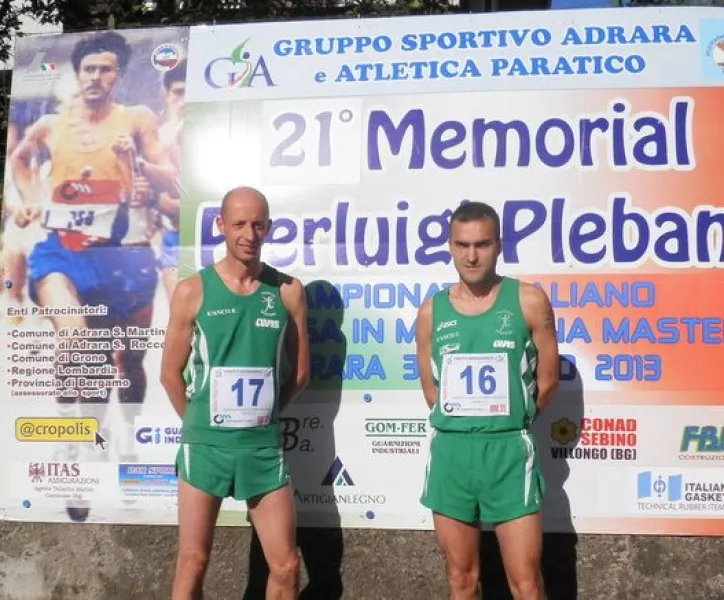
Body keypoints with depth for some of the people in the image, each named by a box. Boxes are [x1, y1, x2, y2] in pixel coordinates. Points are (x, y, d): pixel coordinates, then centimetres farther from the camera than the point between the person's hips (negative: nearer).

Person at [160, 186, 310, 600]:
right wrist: (201, 425, 9)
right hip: (206, 444, -1)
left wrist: (262, 416, 10)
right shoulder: (192, 291, -5)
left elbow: (300, 372, 7)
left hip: (265, 446, 1)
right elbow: (171, 374, 3)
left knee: (286, 566, 7)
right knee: (193, 564, 8)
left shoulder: (288, 291, -1)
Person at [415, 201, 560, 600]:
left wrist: (508, 423, 10)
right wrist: (461, 426, 7)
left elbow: (547, 380, 4)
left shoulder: (529, 301, -3)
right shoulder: (431, 311, 3)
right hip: (450, 450, 2)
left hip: (509, 450, -2)